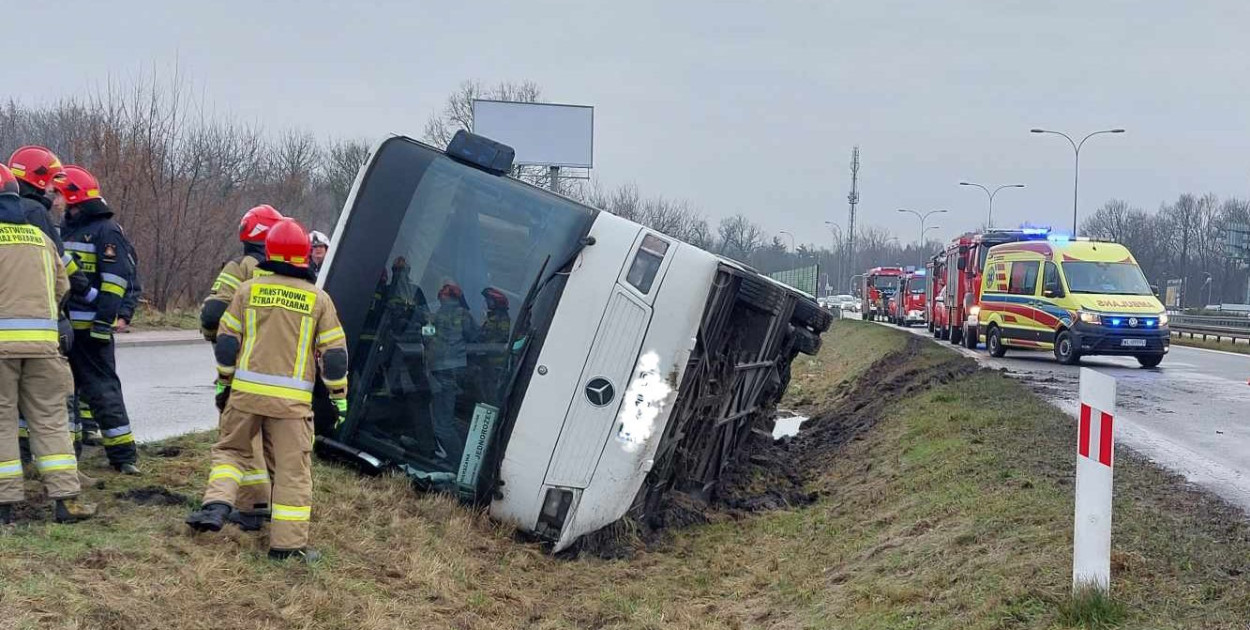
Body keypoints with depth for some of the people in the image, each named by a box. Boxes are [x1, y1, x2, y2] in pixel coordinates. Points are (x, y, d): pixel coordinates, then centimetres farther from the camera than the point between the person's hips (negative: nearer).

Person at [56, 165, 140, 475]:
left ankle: (123, 454, -5)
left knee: (101, 388, -8)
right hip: (65, 323, 9)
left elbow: (117, 278, -15)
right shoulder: (67, 229, 18)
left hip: (91, 326, -9)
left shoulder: (106, 231, -8)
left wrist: (104, 319, -20)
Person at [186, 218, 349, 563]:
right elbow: (334, 355, 3)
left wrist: (223, 383, 17)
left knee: (230, 448, 20)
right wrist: (339, 398, 11)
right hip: (292, 399, -1)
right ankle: (288, 543, 4)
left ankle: (216, 505, 0)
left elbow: (226, 342, 6)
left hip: (246, 391, 1)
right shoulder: (318, 299, 2)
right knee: (292, 469, 4)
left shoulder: (248, 290, 3)